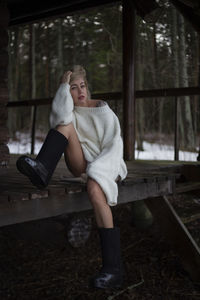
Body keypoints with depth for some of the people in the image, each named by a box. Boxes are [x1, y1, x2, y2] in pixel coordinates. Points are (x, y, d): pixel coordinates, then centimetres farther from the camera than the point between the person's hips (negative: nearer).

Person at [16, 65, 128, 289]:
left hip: (106, 164, -3)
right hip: (83, 166, 3)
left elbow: (114, 145, -6)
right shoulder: (68, 111, 8)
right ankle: (42, 169, -45)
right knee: (65, 126, -19)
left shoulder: (104, 112, 3)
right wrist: (64, 85, -10)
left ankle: (113, 268, -38)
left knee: (94, 189, -38)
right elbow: (61, 115, -19)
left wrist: (98, 166, -22)